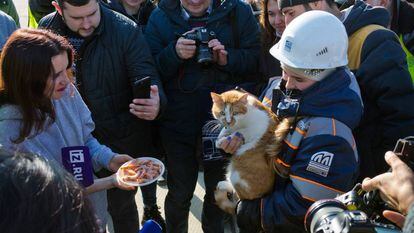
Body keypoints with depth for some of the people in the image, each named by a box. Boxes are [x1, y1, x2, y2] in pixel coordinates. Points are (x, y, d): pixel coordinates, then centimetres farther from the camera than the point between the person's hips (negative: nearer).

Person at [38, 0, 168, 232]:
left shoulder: (126, 30, -17)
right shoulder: (47, 29, -6)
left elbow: (146, 76, -19)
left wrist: (156, 102, -41)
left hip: (121, 137, -4)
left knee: (122, 204, 9)